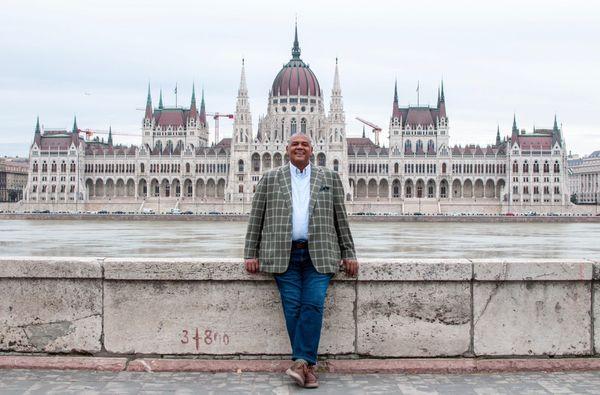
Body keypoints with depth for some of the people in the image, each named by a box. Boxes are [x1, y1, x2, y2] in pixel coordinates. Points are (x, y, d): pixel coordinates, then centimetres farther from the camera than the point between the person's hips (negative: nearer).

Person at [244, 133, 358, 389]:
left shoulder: (330, 178, 13)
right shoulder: (270, 179, 12)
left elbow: (341, 218, 12)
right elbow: (255, 220, 10)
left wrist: (349, 254, 7)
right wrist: (251, 254, 2)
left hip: (319, 255, 0)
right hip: (283, 255, 0)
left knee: (313, 305, -14)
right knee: (293, 308, -7)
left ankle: (302, 362, -9)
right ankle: (307, 365, -1)